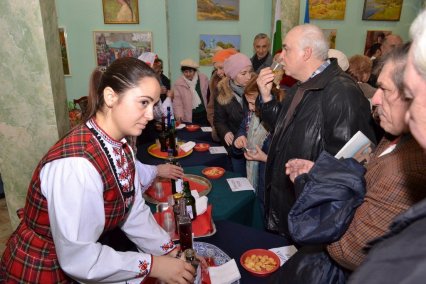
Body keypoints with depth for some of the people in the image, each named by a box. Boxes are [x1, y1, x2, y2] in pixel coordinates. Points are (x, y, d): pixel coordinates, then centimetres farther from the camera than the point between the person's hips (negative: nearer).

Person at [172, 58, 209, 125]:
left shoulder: (203, 78, 3)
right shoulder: (178, 83, -4)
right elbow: (177, 100, -7)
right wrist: (179, 114, -22)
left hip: (203, 113, 2)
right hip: (189, 117, -2)